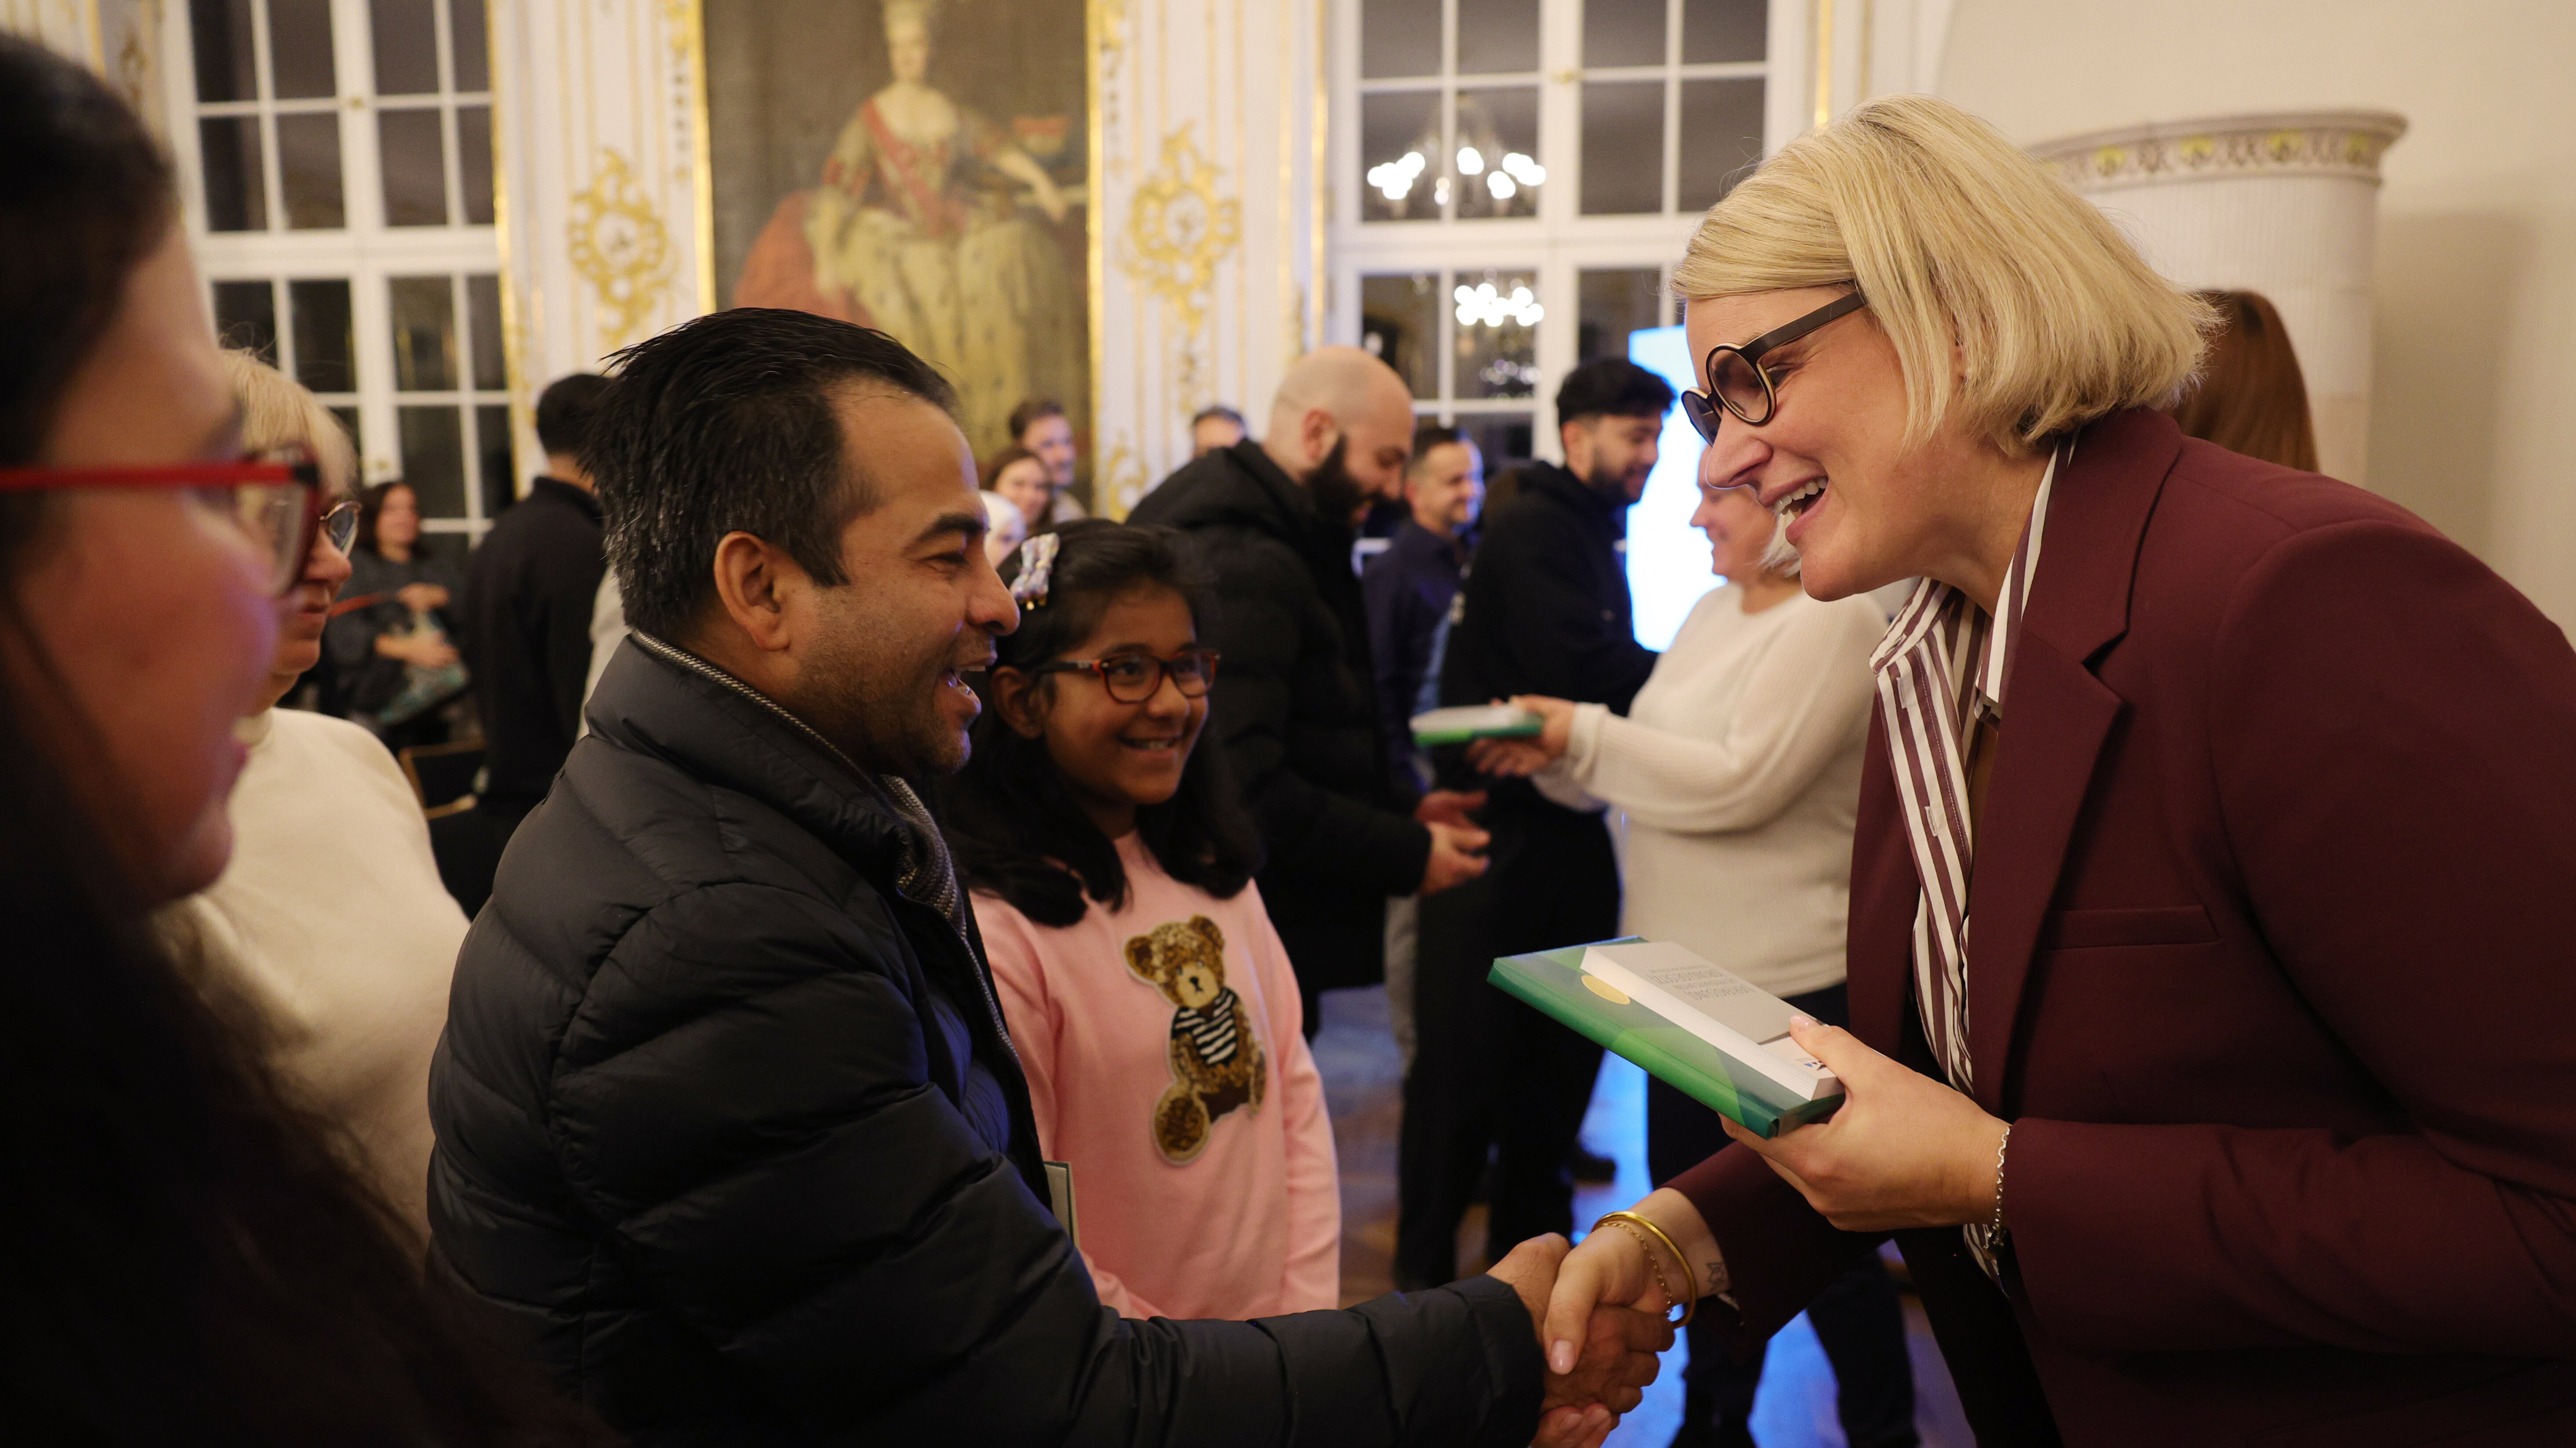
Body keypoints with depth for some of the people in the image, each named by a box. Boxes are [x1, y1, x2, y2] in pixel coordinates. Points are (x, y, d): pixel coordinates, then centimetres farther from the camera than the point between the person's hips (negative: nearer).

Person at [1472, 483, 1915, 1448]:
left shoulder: (1837, 621, -15)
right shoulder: (1713, 611, 10)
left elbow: (1738, 782, -24)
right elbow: (1653, 767, 13)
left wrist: (1583, 736, -18)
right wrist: (1554, 755, -5)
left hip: (1790, 979, -8)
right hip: (1688, 970, 8)